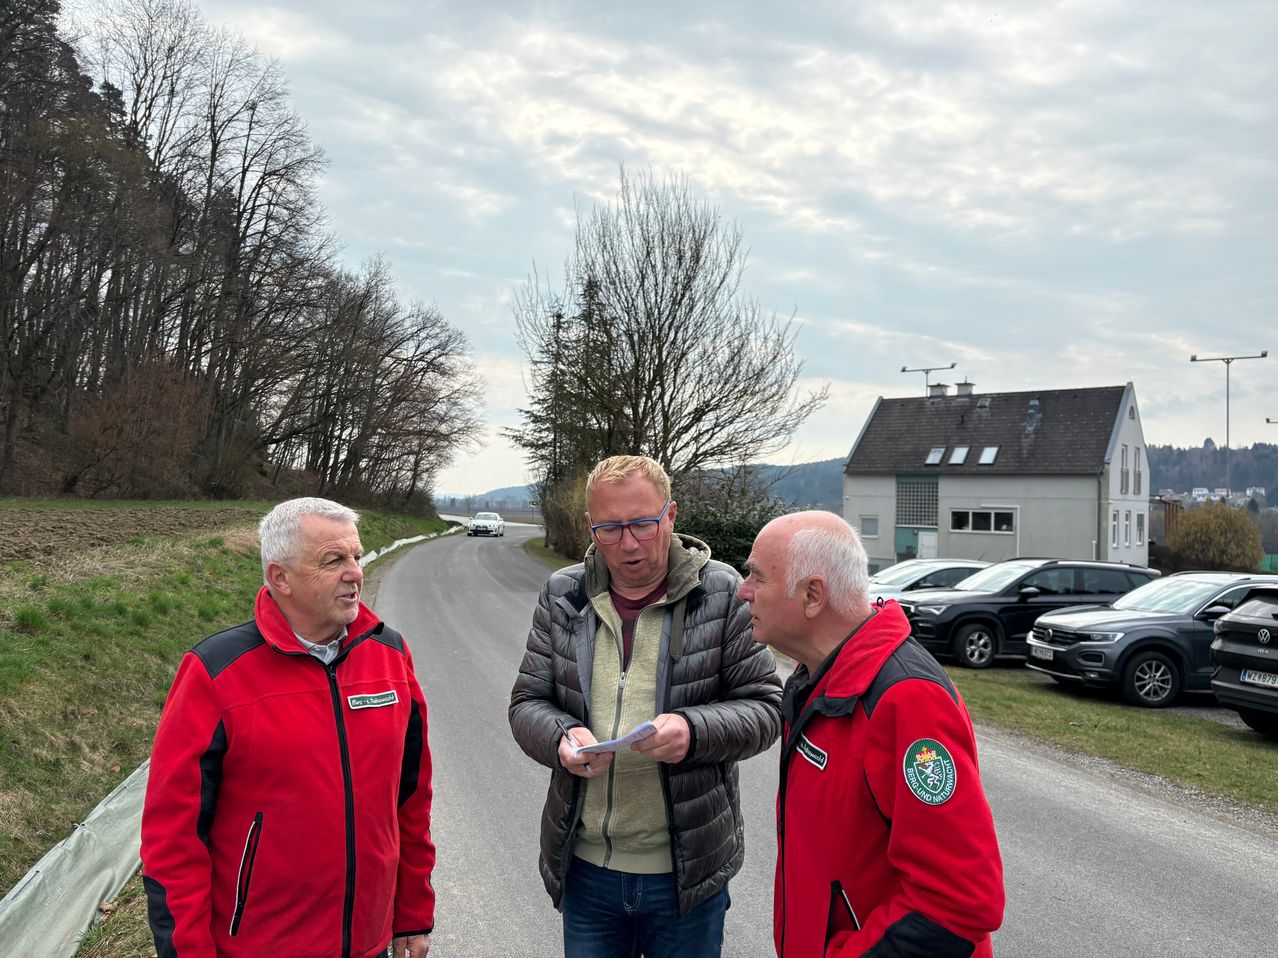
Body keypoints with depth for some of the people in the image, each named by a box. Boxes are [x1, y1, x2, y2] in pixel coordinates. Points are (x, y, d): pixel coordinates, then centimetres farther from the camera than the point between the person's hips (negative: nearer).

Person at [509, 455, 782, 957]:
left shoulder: (721, 594, -8)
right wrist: (562, 737, -18)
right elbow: (527, 703, 4)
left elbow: (764, 705, -6)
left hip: (686, 872, -2)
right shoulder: (562, 596, 1)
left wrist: (693, 731, -24)